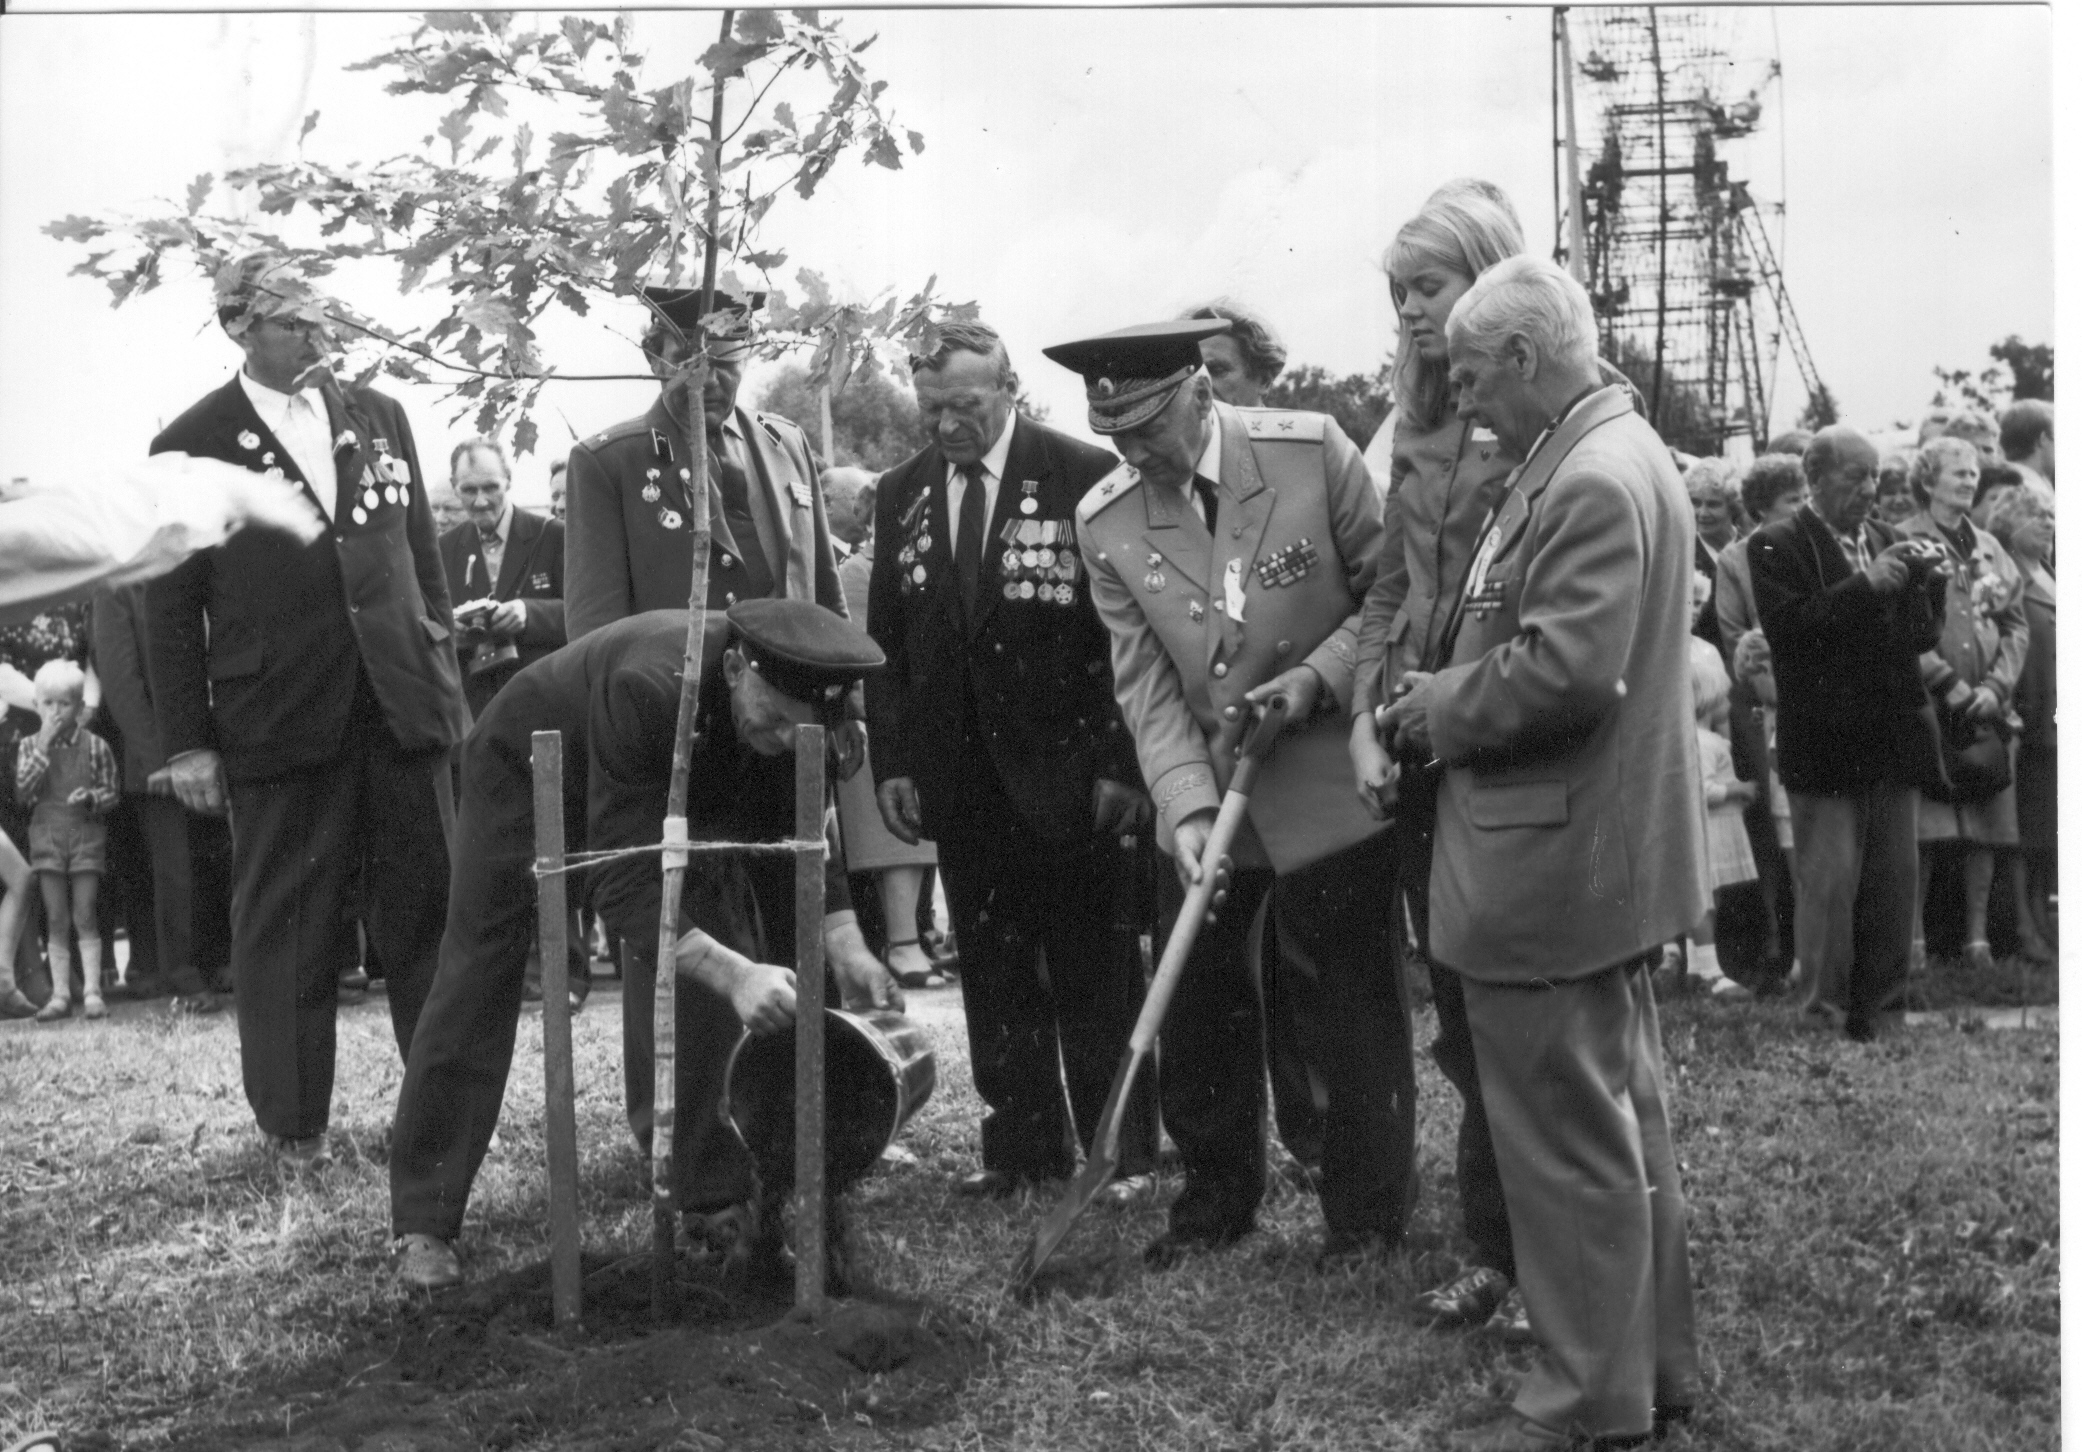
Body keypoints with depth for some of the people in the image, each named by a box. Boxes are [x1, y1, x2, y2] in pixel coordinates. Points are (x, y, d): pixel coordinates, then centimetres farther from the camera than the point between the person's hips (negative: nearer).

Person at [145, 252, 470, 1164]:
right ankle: (293, 1122, 16)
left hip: (401, 708, 3)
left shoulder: (378, 418, 12)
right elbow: (171, 609, 1)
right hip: (279, 722, -3)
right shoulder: (192, 445, 1)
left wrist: (442, 673, 8)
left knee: (428, 914, 6)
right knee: (286, 925, 4)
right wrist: (187, 742, -3)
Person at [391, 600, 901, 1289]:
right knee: (476, 989, -7)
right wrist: (732, 974, -56)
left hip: (668, 787, 5)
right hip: (527, 770, -5)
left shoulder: (785, 703, -26)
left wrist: (845, 945, -30)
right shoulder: (646, 688, -46)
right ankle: (423, 1225, 1)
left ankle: (722, 1198, 0)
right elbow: (624, 882, -46)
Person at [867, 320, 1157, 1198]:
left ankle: (1123, 1153, 15)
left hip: (1067, 773, -4)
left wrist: (1121, 763, -11)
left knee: (1096, 976, 5)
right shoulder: (901, 495, 9)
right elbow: (885, 641, 11)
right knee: (993, 976, 8)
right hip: (958, 779, 4)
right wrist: (891, 762, 3)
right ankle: (1023, 1146, 17)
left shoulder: (1084, 479, -6)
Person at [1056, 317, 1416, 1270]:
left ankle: (1367, 1218, 23)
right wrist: (1188, 808, -18)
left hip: (1329, 788, -3)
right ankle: (1215, 1200, 31)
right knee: (1196, 1004, 12)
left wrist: (1316, 677, -19)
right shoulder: (1105, 522, -5)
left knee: (1357, 1008, 6)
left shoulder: (1311, 451, -13)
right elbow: (1145, 682, -7)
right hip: (1202, 797, 3)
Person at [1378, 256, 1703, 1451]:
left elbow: (1563, 670, -28)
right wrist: (1448, 696, 8)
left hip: (1555, 871, -11)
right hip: (1613, 859, 11)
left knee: (1570, 1147, 0)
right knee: (1626, 1126, 19)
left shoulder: (1594, 481, -21)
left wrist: (1436, 708, -13)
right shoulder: (1614, 456, 12)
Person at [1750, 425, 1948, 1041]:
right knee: (1828, 882, -3)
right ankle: (1822, 1014, 4)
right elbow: (1790, 627, -18)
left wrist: (1923, 580, -4)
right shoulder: (1777, 545, -5)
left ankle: (1881, 1009, 19)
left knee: (1895, 880, 9)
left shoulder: (1887, 540, 14)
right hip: (1826, 742, -6)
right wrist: (1867, 584, -19)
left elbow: (1923, 634, 15)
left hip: (1893, 737, 6)